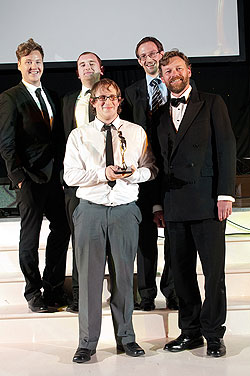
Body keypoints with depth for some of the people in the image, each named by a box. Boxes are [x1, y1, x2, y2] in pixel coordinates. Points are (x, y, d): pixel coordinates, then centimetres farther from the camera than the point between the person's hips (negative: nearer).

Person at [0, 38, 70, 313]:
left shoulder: (51, 97, 16)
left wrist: (60, 170, 7)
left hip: (53, 176, 6)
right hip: (29, 177, -6)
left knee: (61, 229, 7)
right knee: (30, 237, 3)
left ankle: (53, 290, 20)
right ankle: (33, 293, 16)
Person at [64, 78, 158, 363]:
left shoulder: (137, 133, 9)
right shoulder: (78, 136, 5)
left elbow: (151, 168, 9)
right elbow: (70, 175, -2)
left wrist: (135, 174, -13)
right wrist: (103, 173, -16)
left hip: (125, 211, 1)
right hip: (91, 209, -1)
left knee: (124, 276, 8)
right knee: (89, 276, 0)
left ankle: (125, 337, 22)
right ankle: (87, 342, 11)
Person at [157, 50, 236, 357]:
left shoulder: (211, 103, 5)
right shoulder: (161, 114, 16)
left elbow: (226, 147, -2)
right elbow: (163, 159, 15)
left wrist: (225, 194, -11)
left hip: (207, 201, -4)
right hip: (174, 204, 4)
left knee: (214, 270, -3)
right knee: (181, 271, 8)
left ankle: (213, 334, 9)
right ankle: (190, 332, 19)